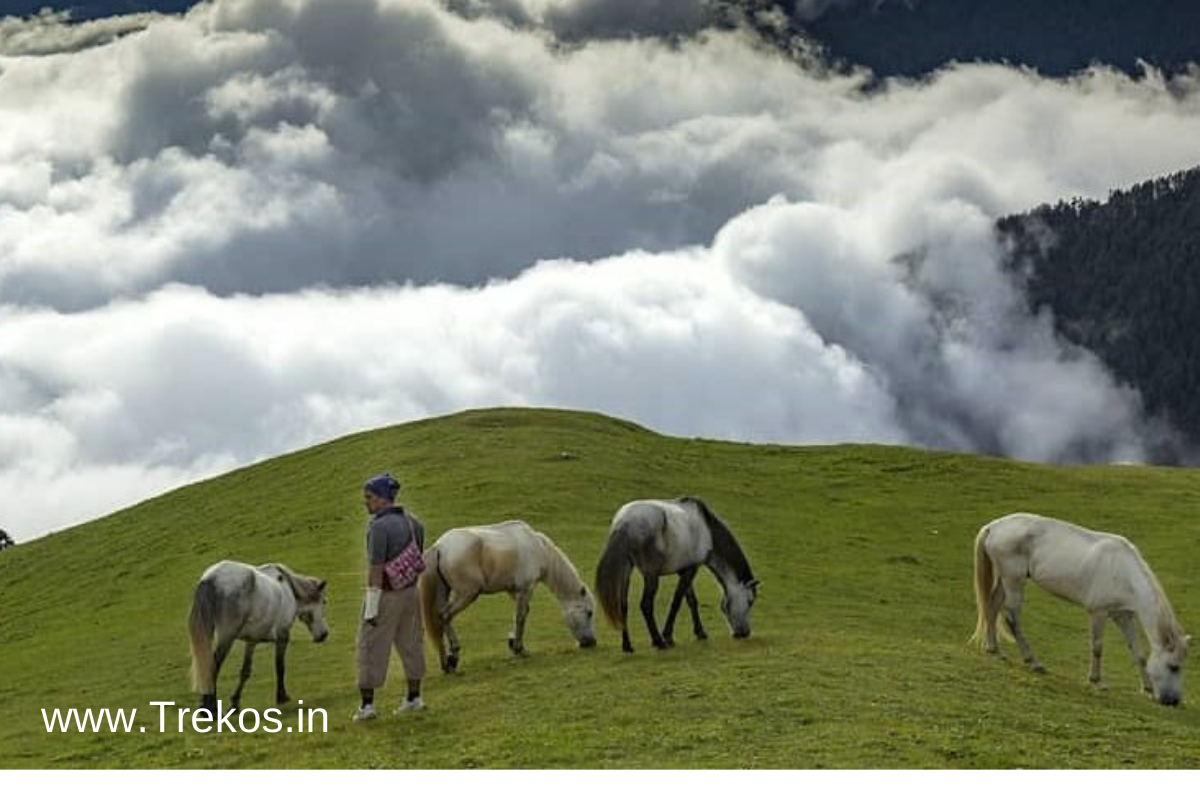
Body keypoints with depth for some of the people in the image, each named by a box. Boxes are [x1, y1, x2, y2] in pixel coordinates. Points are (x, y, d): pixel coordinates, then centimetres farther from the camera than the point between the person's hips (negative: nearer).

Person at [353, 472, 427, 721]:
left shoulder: (379, 526, -20)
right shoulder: (412, 522, 5)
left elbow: (375, 569, -22)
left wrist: (371, 608, -20)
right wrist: (412, 586, 19)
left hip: (386, 594, -7)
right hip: (410, 591, 8)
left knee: (371, 648, 2)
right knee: (410, 644, 16)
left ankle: (367, 704, 4)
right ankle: (414, 698, 23)